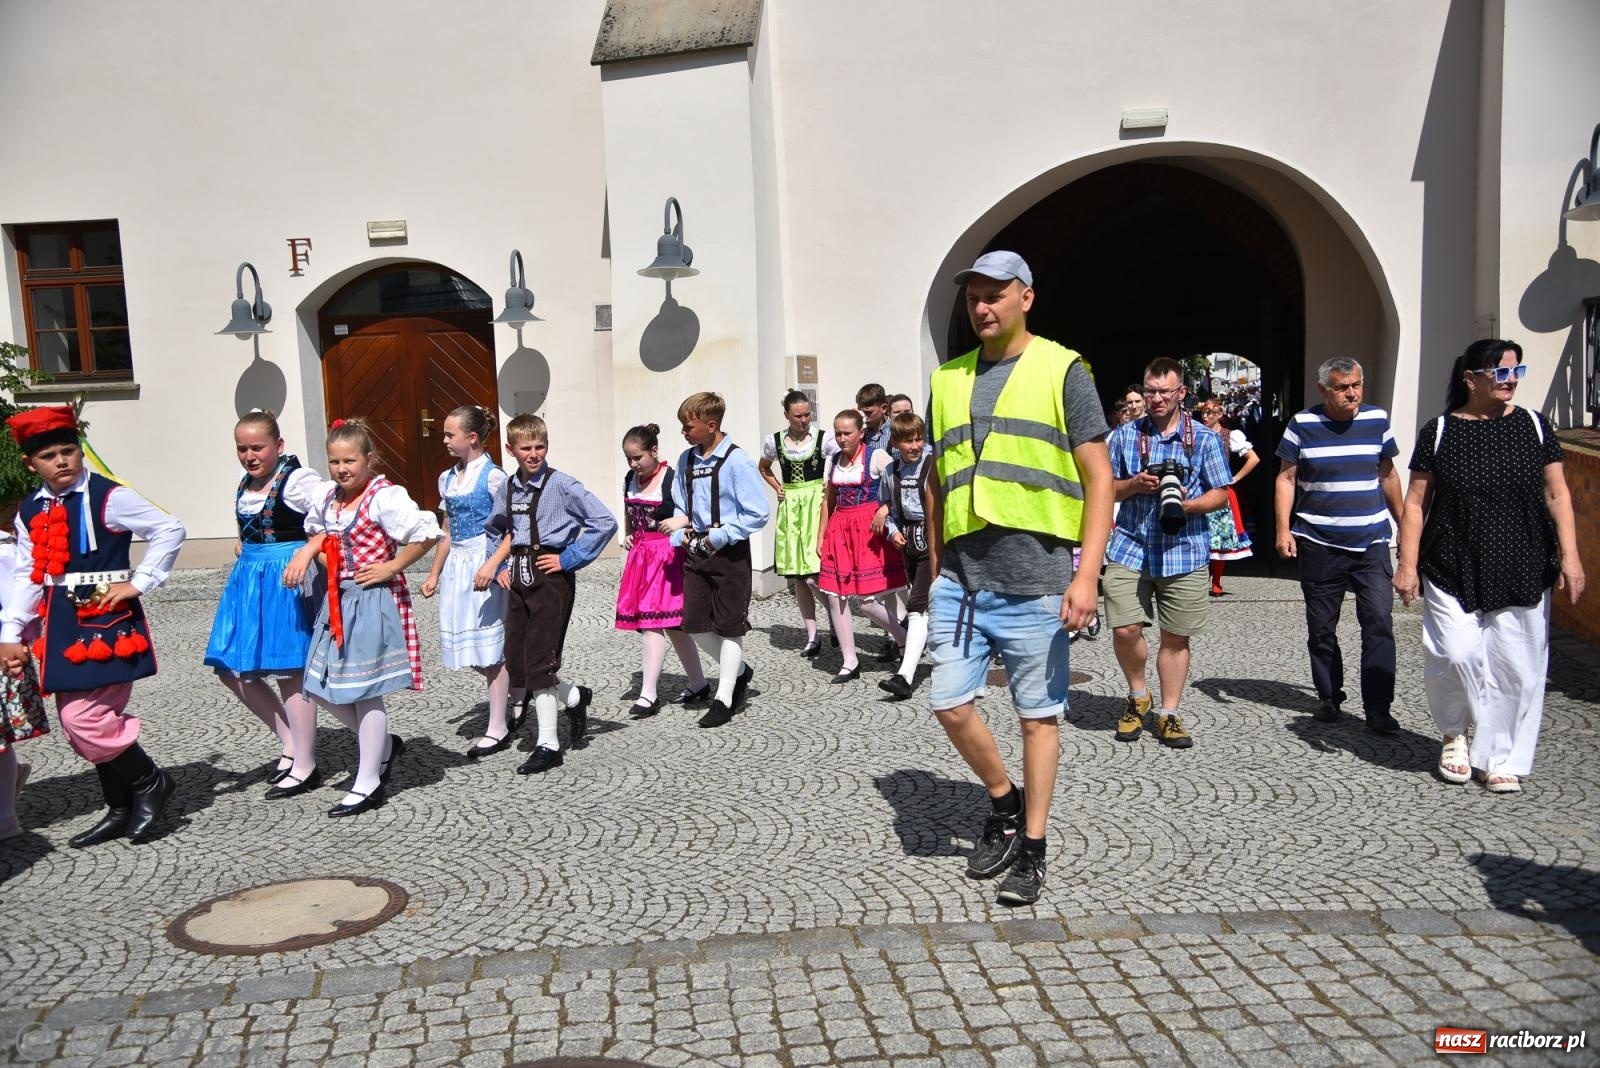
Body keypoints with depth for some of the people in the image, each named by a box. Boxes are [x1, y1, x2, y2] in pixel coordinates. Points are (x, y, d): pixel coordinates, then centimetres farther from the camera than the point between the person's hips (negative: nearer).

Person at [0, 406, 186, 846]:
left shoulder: (108, 497, -11)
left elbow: (169, 530, -13)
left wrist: (138, 582, -13)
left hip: (106, 620, -7)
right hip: (63, 625, 7)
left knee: (83, 718, -12)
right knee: (88, 720, 11)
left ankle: (151, 782, 10)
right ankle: (121, 810, 24)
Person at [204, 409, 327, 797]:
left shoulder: (297, 480, -14)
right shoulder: (245, 484, 12)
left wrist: (306, 552, -35)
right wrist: (246, 546, 11)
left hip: (285, 581, -9)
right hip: (248, 580, 9)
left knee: (289, 671, -2)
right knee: (231, 671, 9)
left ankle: (304, 768, 10)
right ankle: (291, 744, 22)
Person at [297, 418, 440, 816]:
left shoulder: (384, 497, -15)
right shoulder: (328, 500, 9)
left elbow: (427, 533, -25)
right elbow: (317, 533, 31)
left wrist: (392, 567, -19)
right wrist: (310, 553, 11)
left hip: (374, 600, -8)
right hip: (338, 600, 8)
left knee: (365, 690, -2)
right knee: (323, 687, 9)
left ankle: (368, 784, 10)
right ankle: (383, 744, 30)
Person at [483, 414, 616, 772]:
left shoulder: (561, 484, -9)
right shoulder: (508, 487, 8)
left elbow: (605, 521, -13)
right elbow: (497, 532, 24)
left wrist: (570, 558, -12)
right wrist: (501, 566, 9)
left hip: (552, 577, -6)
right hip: (519, 581, 6)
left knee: (539, 663, -5)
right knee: (515, 664, 7)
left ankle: (548, 746, 7)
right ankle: (575, 697, 31)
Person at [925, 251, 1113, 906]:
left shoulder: (1062, 371, -1)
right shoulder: (946, 380, 13)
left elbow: (1098, 478, -4)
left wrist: (1088, 574, -13)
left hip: (1036, 580, -4)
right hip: (961, 577, 4)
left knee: (1038, 715, 5)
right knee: (950, 703, 2)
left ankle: (1031, 849, 19)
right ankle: (1005, 802, 28)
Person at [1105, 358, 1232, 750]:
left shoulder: (1204, 439, 4)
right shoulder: (1124, 435, 7)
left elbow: (1221, 495, 4)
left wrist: (1188, 505, -16)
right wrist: (1135, 484, -10)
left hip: (1184, 551, 0)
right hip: (1130, 546, 0)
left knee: (1176, 637, 6)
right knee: (1125, 629, -10)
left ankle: (1170, 713, 20)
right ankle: (1137, 695, 17)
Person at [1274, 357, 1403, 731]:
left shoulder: (1378, 420, 5)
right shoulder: (1302, 424, -3)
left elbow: (1388, 475, 16)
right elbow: (1286, 479, -1)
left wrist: (1402, 522, 21)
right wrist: (1283, 529, -11)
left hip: (1371, 541, 1)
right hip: (1319, 542, -1)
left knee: (1379, 622, -8)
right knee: (1321, 628, 8)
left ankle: (1378, 708, -3)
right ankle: (1329, 698, 25)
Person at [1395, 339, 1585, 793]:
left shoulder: (1534, 426, 6)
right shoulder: (1438, 432, 1)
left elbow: (1556, 495, 7)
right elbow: (1416, 503, 2)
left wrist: (1569, 556, -1)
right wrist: (1407, 565, -3)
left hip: (1523, 574, 2)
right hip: (1453, 572, -2)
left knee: (1516, 667, 1)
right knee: (1456, 655, -13)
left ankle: (1501, 758, 17)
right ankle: (1455, 732, 16)